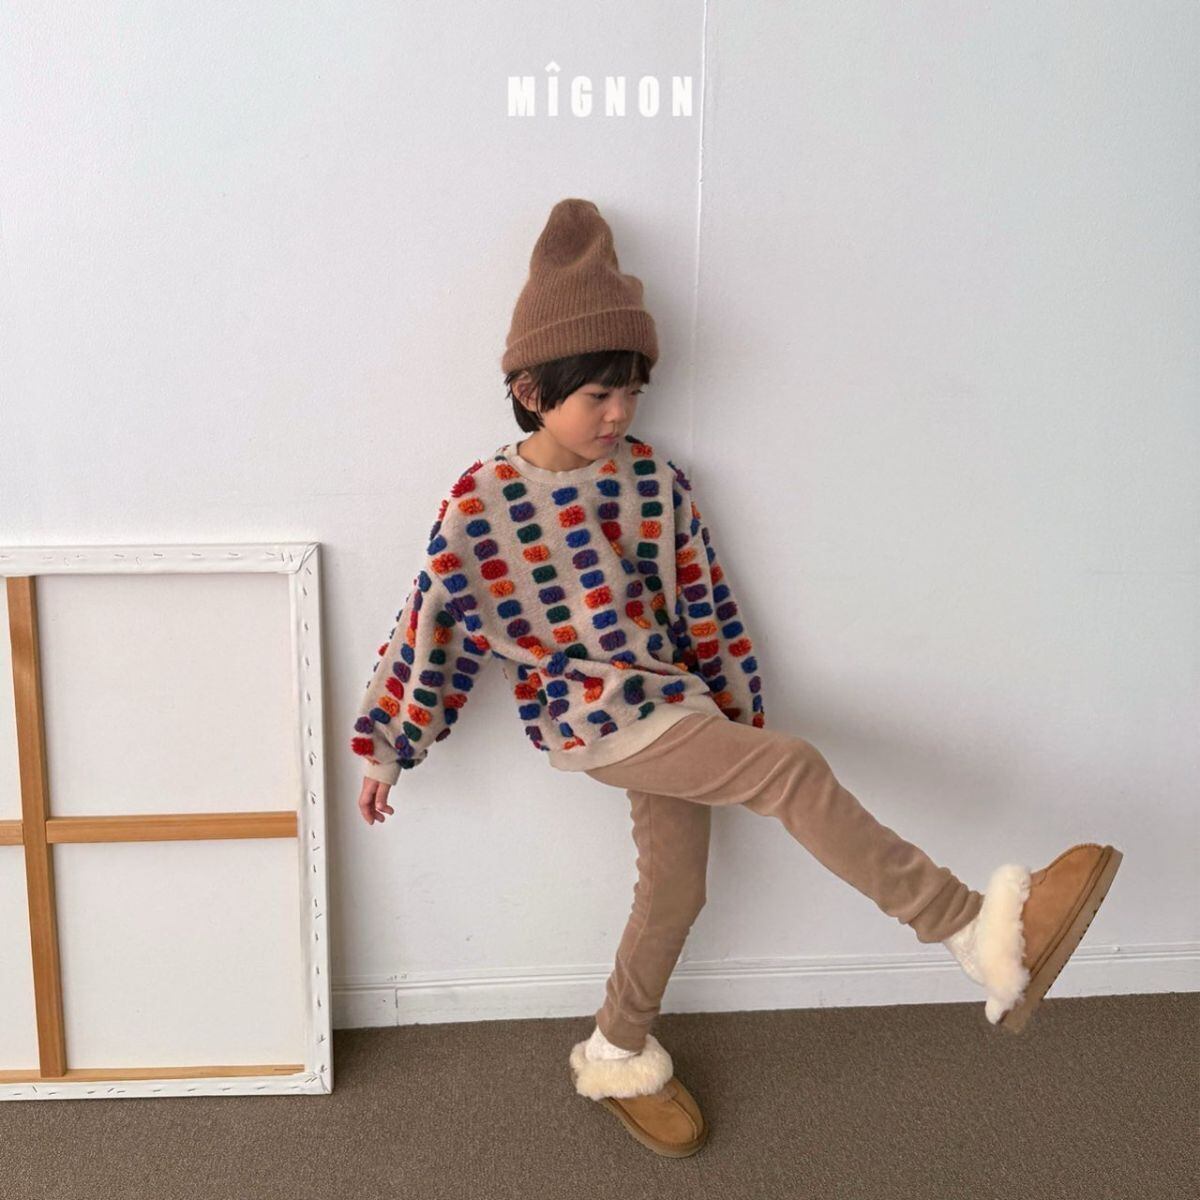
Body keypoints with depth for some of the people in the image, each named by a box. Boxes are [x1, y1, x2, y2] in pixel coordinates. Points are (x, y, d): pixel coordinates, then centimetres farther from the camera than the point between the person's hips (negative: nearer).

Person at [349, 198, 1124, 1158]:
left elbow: (705, 605, 9)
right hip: (588, 716, -5)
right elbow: (433, 628, -3)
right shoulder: (482, 501, -9)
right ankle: (981, 933, -16)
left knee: (675, 887, 13)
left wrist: (738, 709, 13)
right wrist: (384, 748, 4)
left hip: (667, 709, 6)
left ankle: (618, 1057, 40)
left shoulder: (655, 482, 1)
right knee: (795, 771, -21)